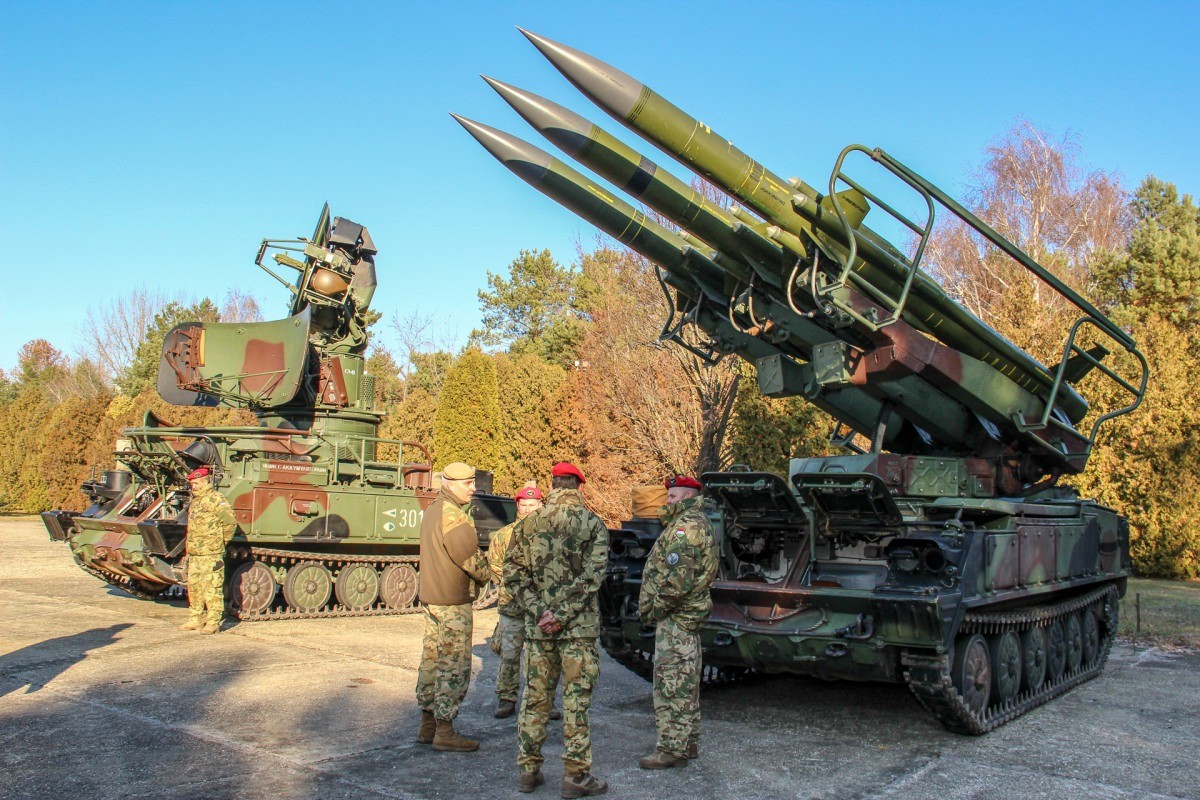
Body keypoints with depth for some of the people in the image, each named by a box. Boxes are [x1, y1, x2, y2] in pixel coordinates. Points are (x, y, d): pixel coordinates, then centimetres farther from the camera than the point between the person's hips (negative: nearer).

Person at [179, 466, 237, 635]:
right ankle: (195, 619, 24)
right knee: (193, 588, 14)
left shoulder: (215, 499, -12)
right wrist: (189, 549, 19)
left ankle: (213, 623, -1)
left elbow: (231, 521, -17)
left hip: (211, 554, -9)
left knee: (212, 589, -5)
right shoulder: (194, 501, 17)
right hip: (193, 554, 9)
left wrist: (222, 541, -6)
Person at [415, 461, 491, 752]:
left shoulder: (432, 510, 12)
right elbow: (472, 560, -17)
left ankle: (427, 724, 24)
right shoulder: (453, 516, -19)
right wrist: (489, 575, 2)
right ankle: (444, 731, 2)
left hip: (429, 597, 10)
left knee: (432, 660, 15)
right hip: (452, 603, -10)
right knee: (455, 666, -3)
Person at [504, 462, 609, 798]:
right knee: (576, 700, 3)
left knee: (535, 698, 12)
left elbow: (513, 575, -2)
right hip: (579, 627, -3)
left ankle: (529, 770, 20)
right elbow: (591, 577, -13)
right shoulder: (593, 524, -4)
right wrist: (562, 615, -13)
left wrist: (539, 612, -6)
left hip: (537, 628, 3)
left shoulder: (529, 524, 4)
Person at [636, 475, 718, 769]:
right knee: (685, 682, 17)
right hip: (688, 614, 11)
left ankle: (672, 748, 2)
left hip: (675, 616, -11)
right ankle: (688, 742, 27)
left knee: (672, 683, -5)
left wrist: (654, 609, -15)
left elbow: (677, 580, -25)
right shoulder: (697, 523, 16)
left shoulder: (686, 527, -18)